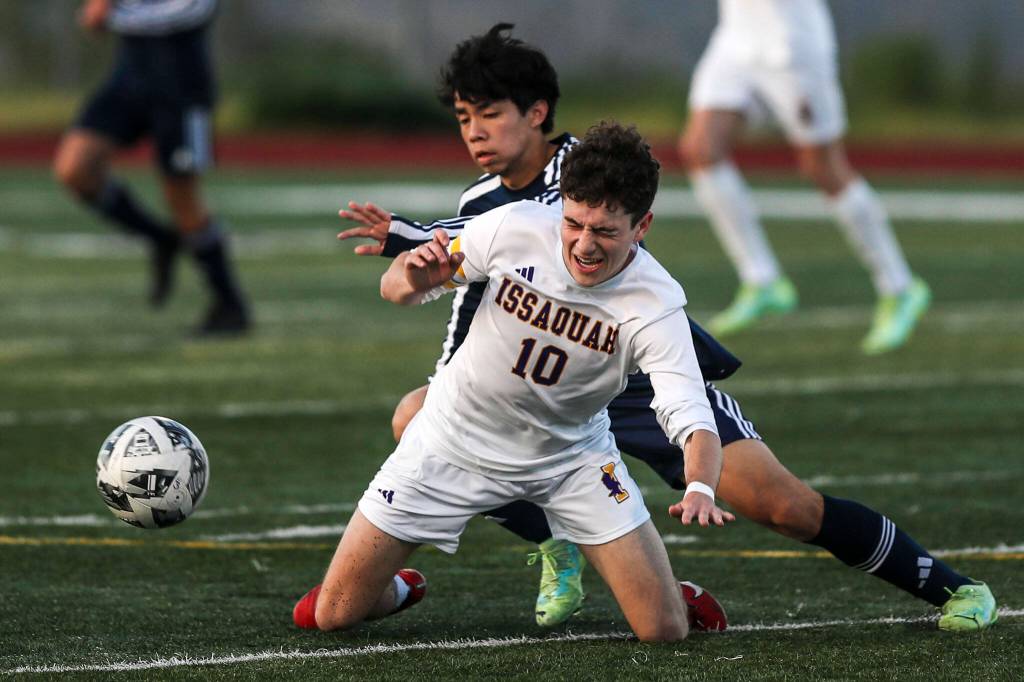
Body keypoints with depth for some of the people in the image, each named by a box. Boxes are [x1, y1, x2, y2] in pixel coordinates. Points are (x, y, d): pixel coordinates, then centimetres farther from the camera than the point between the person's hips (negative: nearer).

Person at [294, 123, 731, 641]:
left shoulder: (655, 305, -26)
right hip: (457, 441, 1)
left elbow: (693, 420, -35)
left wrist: (700, 488, -57)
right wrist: (412, 280, -35)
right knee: (333, 614, -3)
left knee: (664, 630, -11)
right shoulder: (515, 228, -22)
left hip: (572, 454, -1)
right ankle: (399, 588, 34)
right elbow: (395, 287, -10)